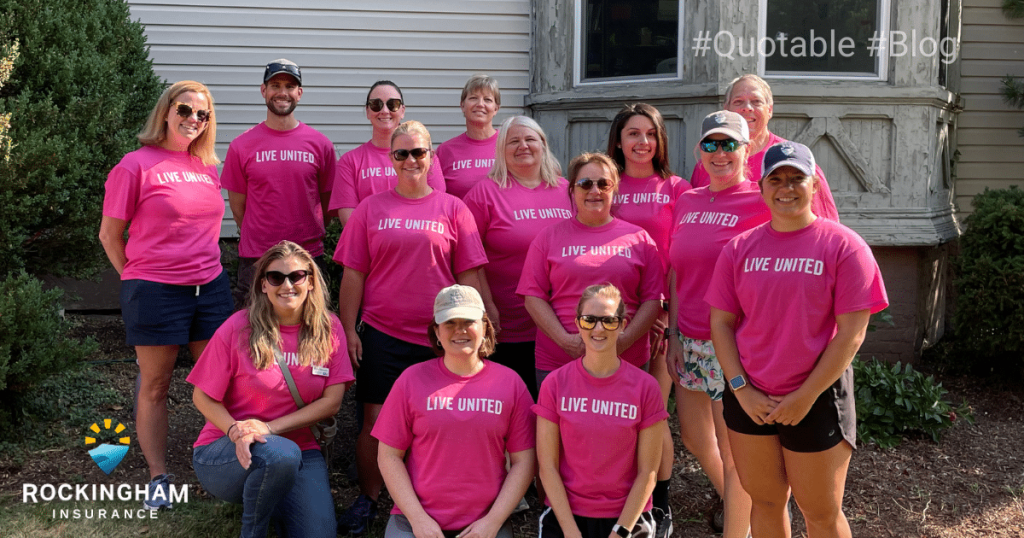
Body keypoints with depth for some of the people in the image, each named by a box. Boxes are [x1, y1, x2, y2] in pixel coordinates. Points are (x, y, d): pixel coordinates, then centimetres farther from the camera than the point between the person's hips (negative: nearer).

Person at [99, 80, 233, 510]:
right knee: (155, 386, 6)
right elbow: (110, 234, -2)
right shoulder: (136, 165, -6)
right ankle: (158, 478, 17)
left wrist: (207, 268, 16)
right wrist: (137, 280, 0)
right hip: (156, 291, -5)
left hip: (211, 287, 5)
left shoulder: (207, 168, 11)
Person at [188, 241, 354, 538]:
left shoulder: (329, 329, -3)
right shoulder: (238, 329, -9)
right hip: (226, 451, -2)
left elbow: (331, 401, -5)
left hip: (300, 449, 2)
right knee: (281, 454, -37)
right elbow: (203, 398, -3)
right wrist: (236, 431, -22)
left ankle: (267, 498, 12)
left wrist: (269, 428, -15)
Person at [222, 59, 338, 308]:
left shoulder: (321, 144, 3)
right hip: (255, 260, 0)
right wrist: (260, 240, 8)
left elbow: (328, 205, 10)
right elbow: (237, 208, 7)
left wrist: (307, 238, 9)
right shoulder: (242, 145, 2)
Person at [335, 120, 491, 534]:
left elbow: (469, 275, 4)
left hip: (439, 338, 0)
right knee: (375, 420, 4)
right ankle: (367, 501, 22)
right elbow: (353, 274, 5)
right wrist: (348, 329, 1)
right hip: (381, 334, 0)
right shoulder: (372, 208, 5)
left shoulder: (452, 209, 4)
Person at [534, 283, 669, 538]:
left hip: (627, 517, 0)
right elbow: (547, 466, -4)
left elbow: (647, 472, -3)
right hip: (565, 515, 0)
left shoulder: (645, 387, -4)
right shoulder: (555, 384, -3)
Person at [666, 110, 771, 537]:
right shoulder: (687, 202, 9)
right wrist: (673, 334, 9)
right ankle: (729, 499, 47)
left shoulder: (760, 203, -9)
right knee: (693, 437, 20)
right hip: (689, 341, 7)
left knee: (733, 451, 4)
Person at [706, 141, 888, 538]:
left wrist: (806, 397, -13)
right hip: (749, 400, 3)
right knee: (764, 501, 15)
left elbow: (852, 332, -10)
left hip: (816, 400, -3)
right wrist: (741, 389, -7)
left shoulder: (843, 246, -7)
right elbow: (721, 323, 4)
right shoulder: (740, 248, 4)